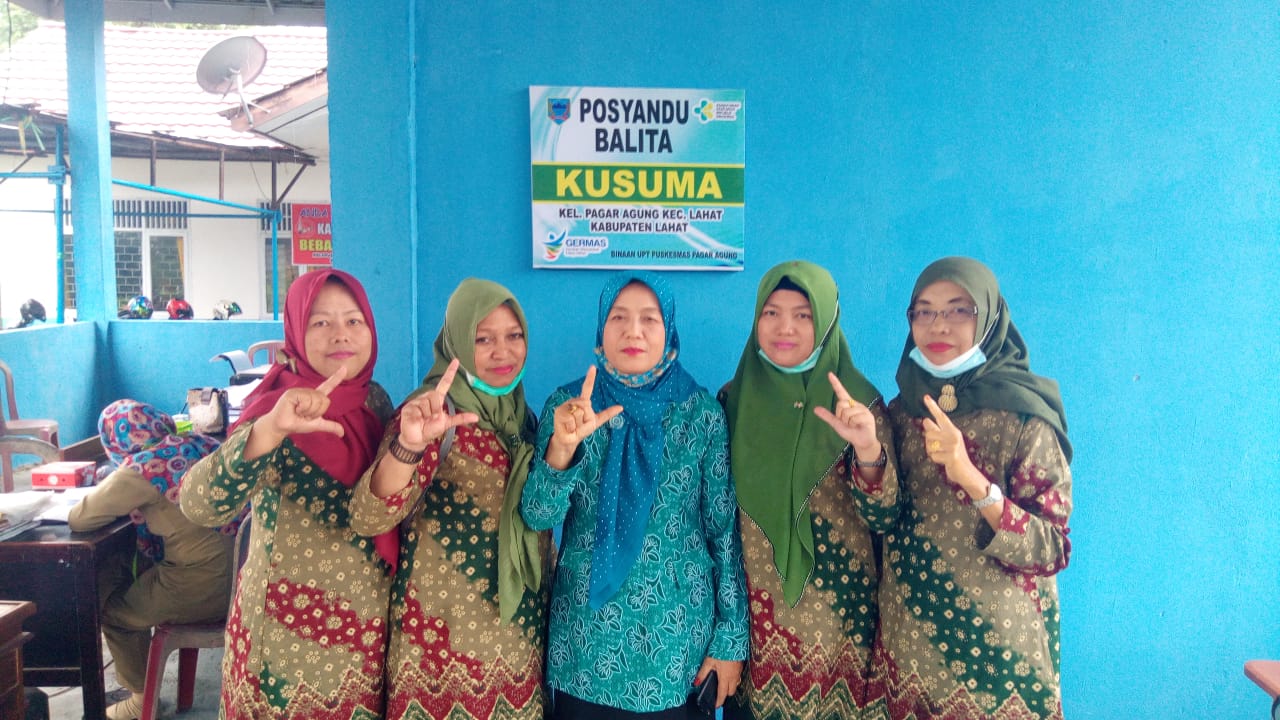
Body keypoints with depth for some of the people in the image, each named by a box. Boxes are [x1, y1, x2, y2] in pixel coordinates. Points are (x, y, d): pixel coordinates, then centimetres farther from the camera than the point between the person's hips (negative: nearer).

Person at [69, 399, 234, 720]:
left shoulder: (144, 467, -17)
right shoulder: (201, 443, 6)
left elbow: (78, 519, -9)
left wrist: (114, 499, 10)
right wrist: (132, 499, 15)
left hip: (202, 588, -8)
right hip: (236, 571, 8)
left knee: (113, 611, 19)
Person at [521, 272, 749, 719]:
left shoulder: (702, 412, -5)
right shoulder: (567, 404, -3)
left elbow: (725, 528, -2)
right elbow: (537, 517, -12)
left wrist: (731, 638, -2)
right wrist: (562, 444, -30)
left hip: (678, 636, 0)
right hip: (585, 637, 1)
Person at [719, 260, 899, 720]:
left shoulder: (860, 402, -5)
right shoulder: (734, 398, 0)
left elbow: (884, 519, -10)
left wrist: (868, 449, -28)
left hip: (837, 610, -1)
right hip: (752, 610, 2)